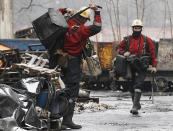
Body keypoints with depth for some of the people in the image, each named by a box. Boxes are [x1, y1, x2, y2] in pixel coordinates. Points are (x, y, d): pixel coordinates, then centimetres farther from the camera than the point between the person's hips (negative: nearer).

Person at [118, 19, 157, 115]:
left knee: (138, 85, -18)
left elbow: (152, 53, 4)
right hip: (130, 67, 3)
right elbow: (119, 47, 18)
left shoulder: (147, 40, 2)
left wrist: (154, 66, -2)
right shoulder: (127, 40, 6)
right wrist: (124, 53, -4)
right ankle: (136, 105, 27)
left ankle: (135, 106, -24)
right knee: (132, 87, 9)